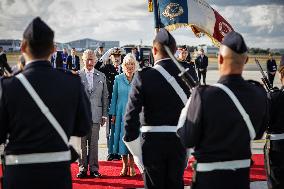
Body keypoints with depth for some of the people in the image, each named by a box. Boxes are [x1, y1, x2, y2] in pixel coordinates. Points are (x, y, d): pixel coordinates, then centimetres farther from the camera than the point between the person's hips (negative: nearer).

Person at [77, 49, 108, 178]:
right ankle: (82, 168, 10)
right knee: (81, 143, 2)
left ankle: (93, 168, 10)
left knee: (94, 143, 3)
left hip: (95, 114, 1)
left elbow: (105, 96, 11)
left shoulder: (101, 76, 10)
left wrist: (104, 114, 7)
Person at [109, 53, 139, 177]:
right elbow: (114, 97, 7)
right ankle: (124, 166, 14)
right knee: (122, 138, 3)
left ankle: (131, 166, 11)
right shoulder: (118, 79, 3)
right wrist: (113, 114, 3)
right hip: (121, 113, 1)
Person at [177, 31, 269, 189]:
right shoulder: (259, 94, -9)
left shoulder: (204, 95, -23)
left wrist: (188, 107, 0)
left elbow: (187, 140, -12)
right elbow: (257, 134, 7)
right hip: (243, 175, 4)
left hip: (209, 176, -4)